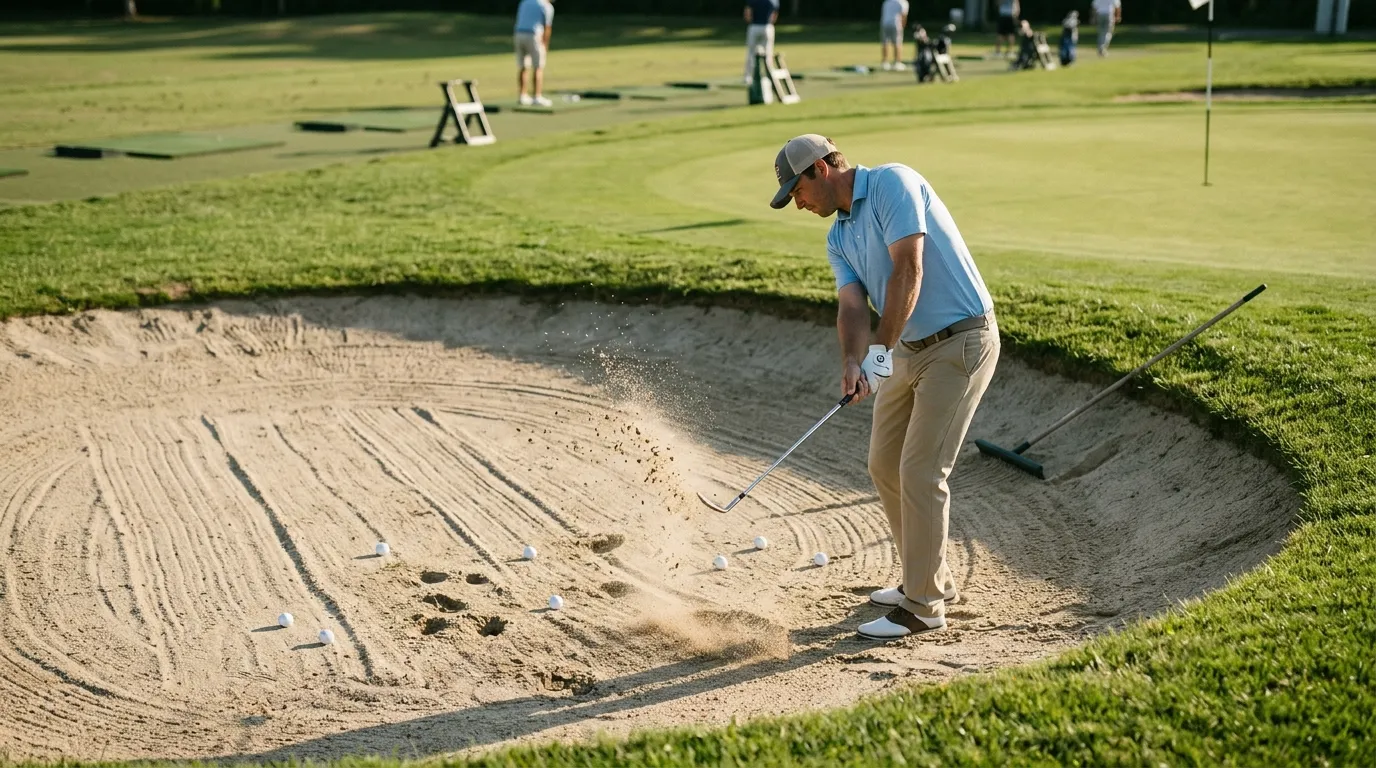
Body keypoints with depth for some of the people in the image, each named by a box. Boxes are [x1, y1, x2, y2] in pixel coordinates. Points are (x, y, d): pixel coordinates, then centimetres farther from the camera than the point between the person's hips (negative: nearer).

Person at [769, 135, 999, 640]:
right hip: (910, 350, 9)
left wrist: (881, 351, -25)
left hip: (960, 342, -9)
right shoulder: (839, 239, 12)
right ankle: (931, 579, 28)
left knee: (920, 471, -9)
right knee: (885, 464, 13)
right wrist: (852, 363, -22)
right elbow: (852, 307, -2)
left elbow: (908, 270, -23)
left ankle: (923, 605, 1)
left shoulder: (893, 183, -14)